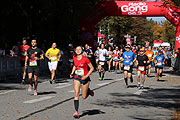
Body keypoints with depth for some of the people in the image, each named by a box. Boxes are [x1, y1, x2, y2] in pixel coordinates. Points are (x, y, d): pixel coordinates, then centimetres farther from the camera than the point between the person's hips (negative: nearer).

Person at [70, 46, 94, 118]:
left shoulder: (85, 59, -15)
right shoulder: (74, 59, 0)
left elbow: (92, 68, -9)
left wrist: (86, 76, -17)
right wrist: (72, 73, 7)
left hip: (85, 79, -3)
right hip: (77, 79, 3)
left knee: (84, 97, 6)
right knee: (76, 94, -12)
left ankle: (89, 91, 40)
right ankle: (76, 112, -13)